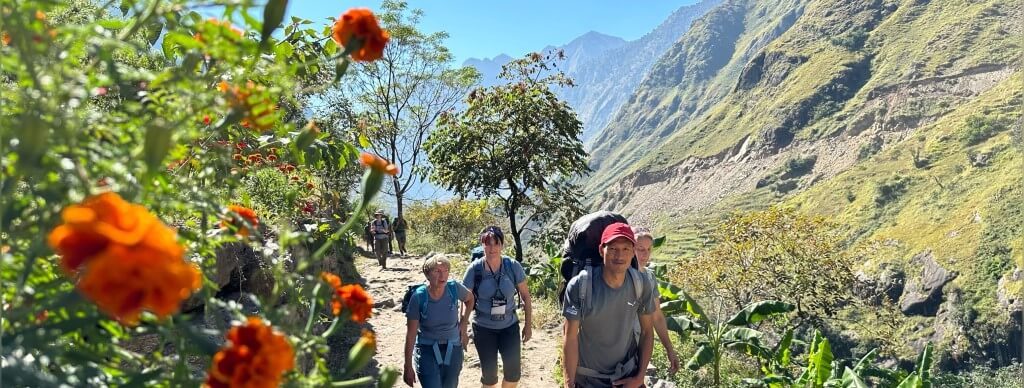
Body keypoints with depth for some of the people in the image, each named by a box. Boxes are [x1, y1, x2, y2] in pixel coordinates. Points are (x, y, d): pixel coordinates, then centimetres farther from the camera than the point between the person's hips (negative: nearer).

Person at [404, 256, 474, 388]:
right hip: (426, 351, -3)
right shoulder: (419, 297, -18)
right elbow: (410, 334, -12)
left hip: (452, 349, 3)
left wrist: (463, 324, 5)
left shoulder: (454, 288, -13)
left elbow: (469, 299, 12)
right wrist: (408, 367, -9)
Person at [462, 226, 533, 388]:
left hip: (509, 326, 1)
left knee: (514, 370, -6)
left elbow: (525, 296, -1)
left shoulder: (513, 266, -11)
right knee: (489, 372, 9)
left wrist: (528, 325, 1)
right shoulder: (475, 269, -14)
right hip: (484, 328, -1)